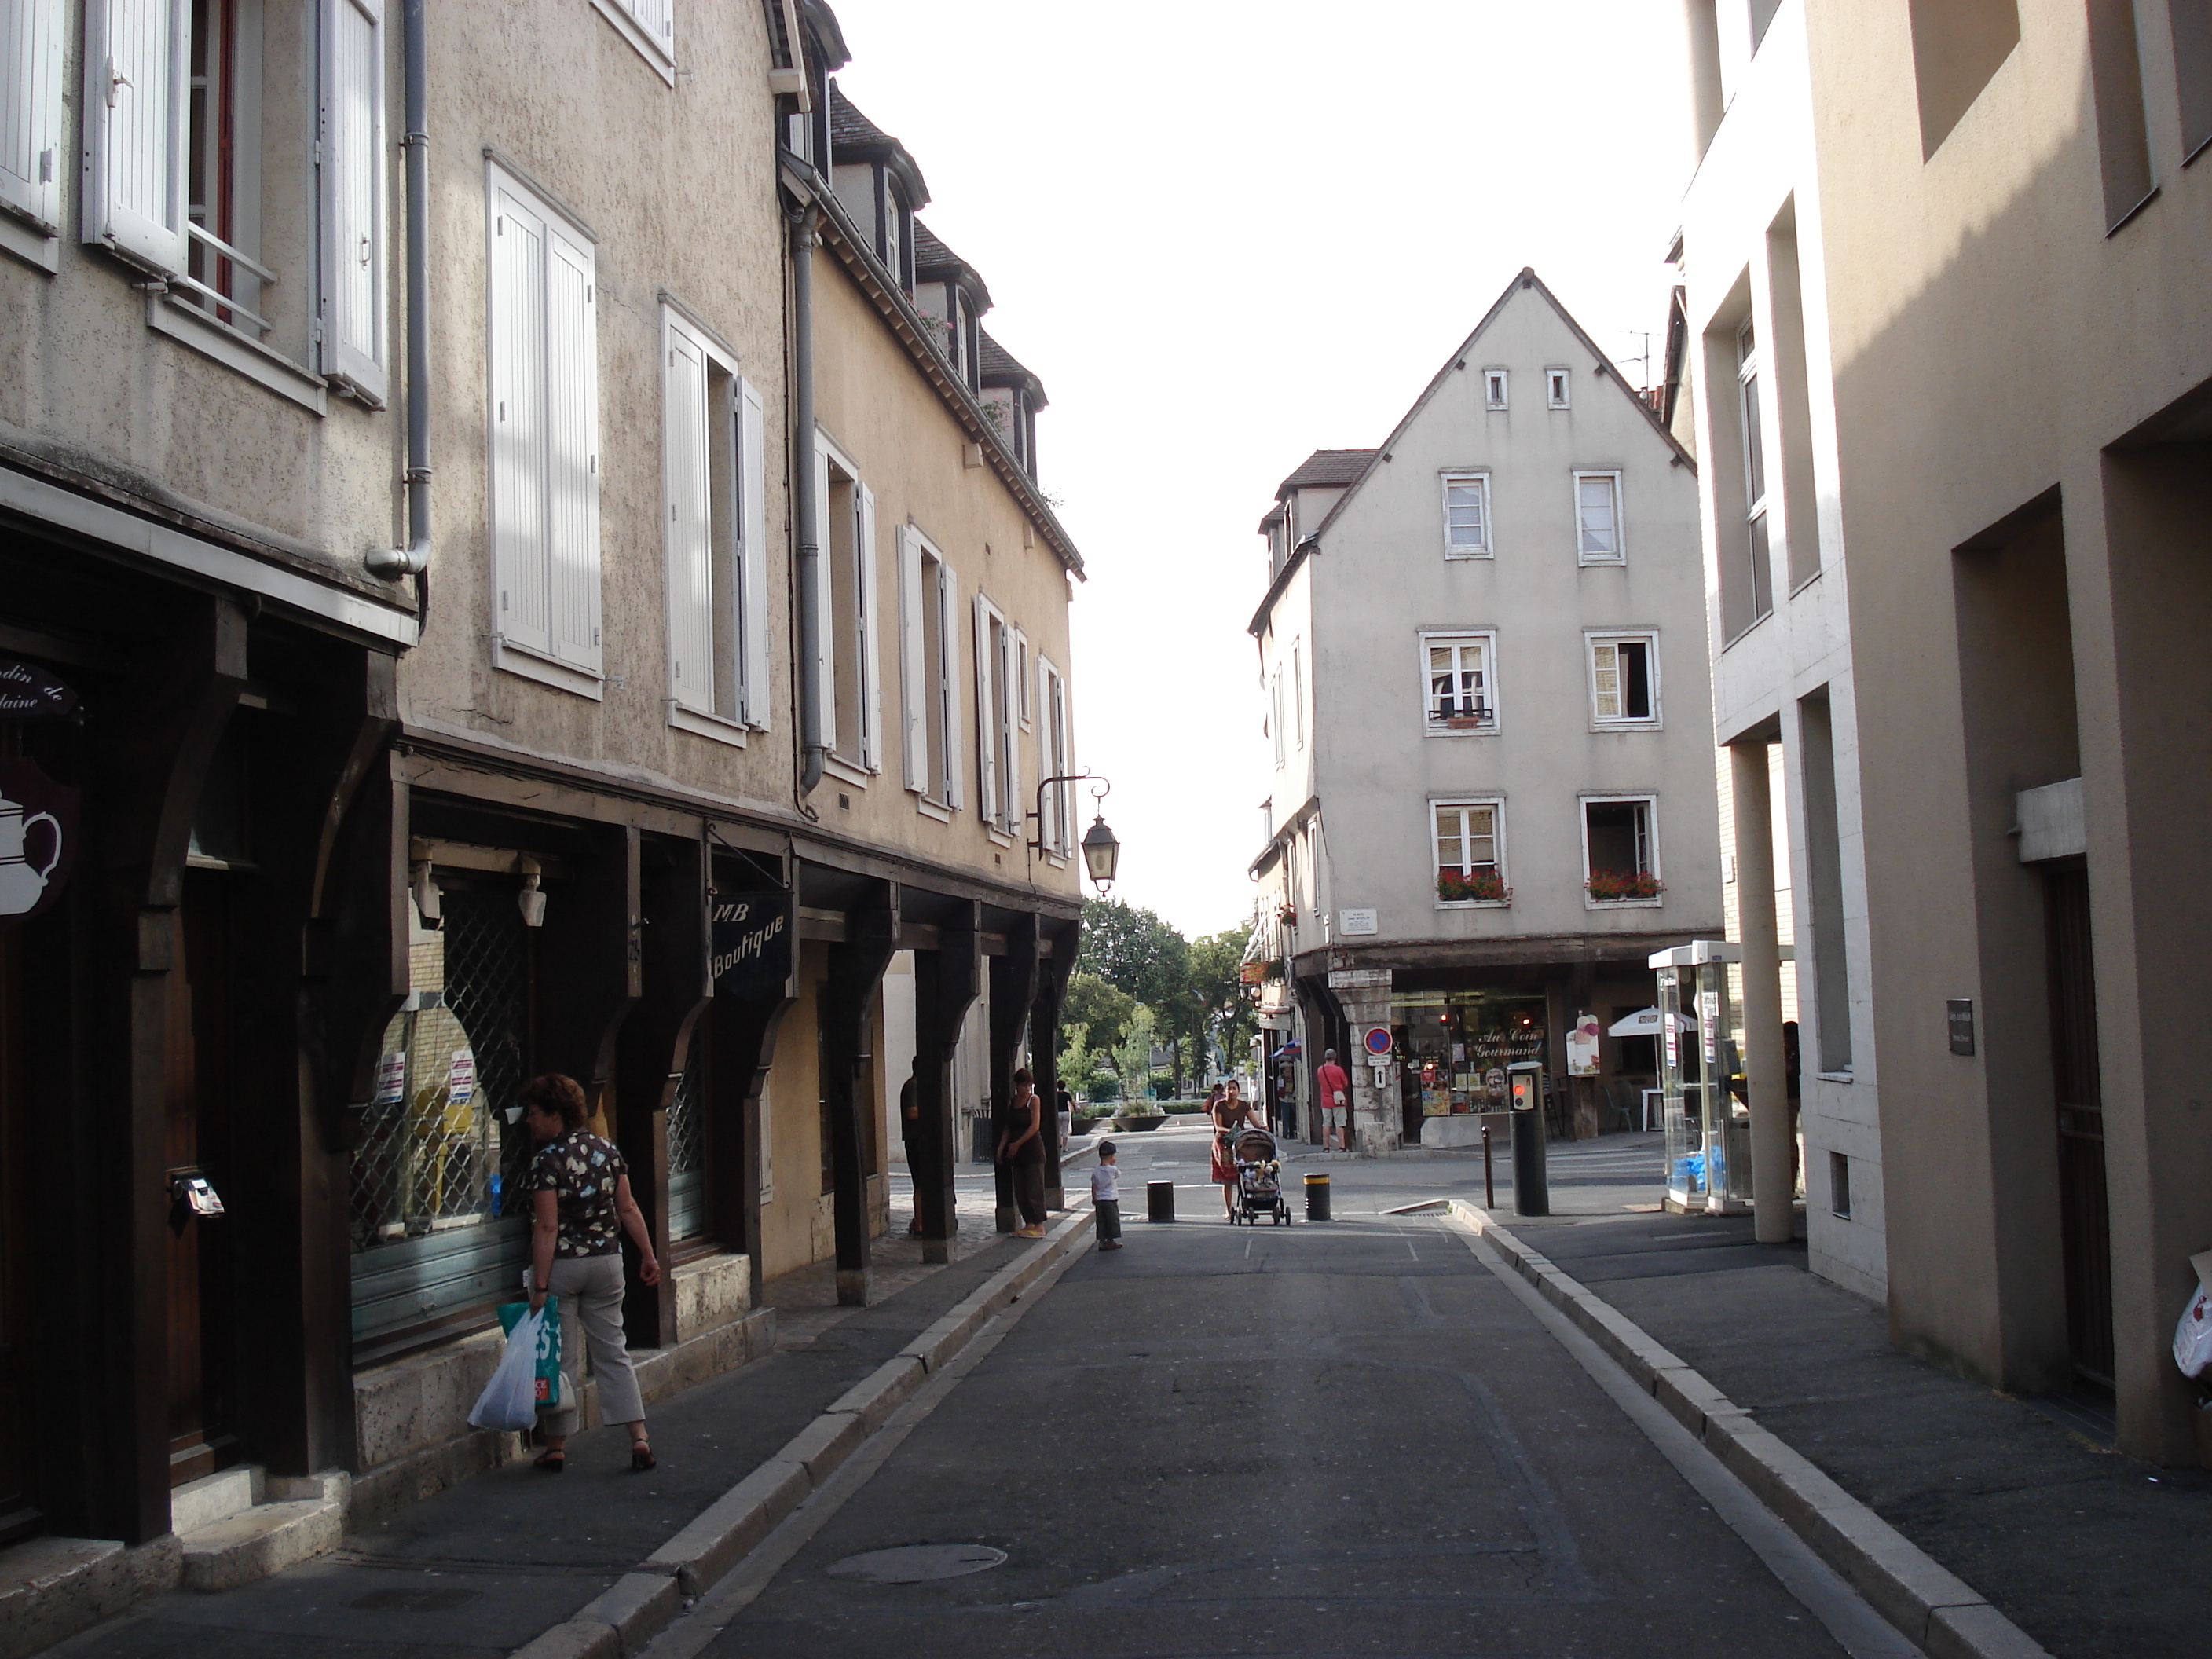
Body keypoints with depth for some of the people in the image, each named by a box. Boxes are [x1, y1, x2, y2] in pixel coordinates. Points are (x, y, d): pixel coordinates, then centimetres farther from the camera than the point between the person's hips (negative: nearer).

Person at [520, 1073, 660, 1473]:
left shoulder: (547, 1161, -14)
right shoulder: (605, 1150, 3)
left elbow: (547, 1227, -18)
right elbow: (627, 1208, 5)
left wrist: (540, 1287, -17)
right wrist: (648, 1255, 11)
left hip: (562, 1264, -5)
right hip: (607, 1261, 5)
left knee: (558, 1357, 6)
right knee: (613, 1352, 11)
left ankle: (556, 1447, 13)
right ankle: (639, 1438, 4)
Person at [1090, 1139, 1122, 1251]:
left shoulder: (1095, 1170, -1)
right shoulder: (1113, 1170, -13)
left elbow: (1094, 1186, 3)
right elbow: (1118, 1175, 9)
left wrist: (1094, 1198, 12)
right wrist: (1112, 1164, 10)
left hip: (1099, 1200, 4)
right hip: (1111, 1199, -4)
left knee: (1101, 1221, 9)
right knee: (1112, 1221, 8)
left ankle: (1102, 1241, 9)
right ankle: (1111, 1241, 13)